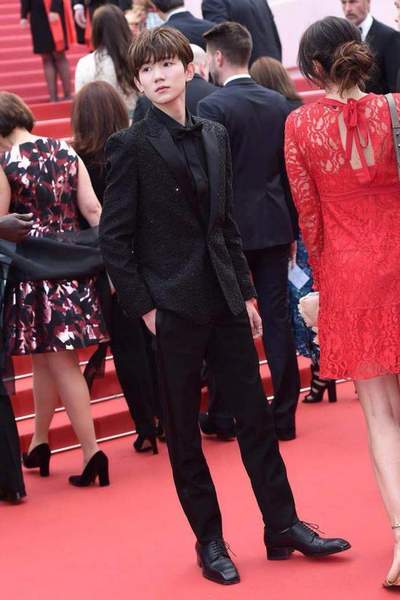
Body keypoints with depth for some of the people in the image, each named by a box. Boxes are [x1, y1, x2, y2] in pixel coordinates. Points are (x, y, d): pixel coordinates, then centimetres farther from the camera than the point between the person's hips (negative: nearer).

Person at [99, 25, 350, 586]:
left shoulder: (215, 136, 9)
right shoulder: (131, 146, -7)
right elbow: (114, 238, -7)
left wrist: (246, 292, 11)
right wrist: (143, 308, -11)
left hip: (225, 301, 5)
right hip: (172, 307, -5)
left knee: (255, 416, 8)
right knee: (183, 431, 5)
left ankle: (283, 526, 17)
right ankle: (209, 540, 16)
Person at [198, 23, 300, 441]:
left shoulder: (213, 107, -12)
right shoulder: (278, 103, 5)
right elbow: (289, 171, 9)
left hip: (231, 229, -5)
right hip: (274, 226, 5)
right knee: (276, 317, 7)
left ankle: (223, 414, 14)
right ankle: (283, 416, 11)